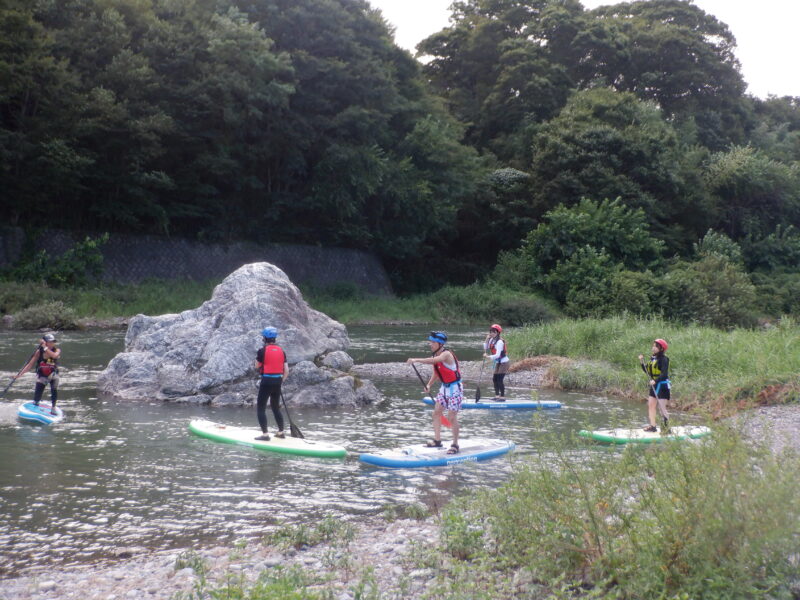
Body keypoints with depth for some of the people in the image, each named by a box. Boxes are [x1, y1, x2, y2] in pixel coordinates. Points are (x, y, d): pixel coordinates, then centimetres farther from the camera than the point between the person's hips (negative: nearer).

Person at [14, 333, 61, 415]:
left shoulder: (57, 350, -15)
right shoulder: (39, 352, -13)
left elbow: (54, 355, -40)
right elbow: (30, 365, -10)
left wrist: (45, 347, -37)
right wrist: (20, 374, -19)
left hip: (53, 375, -1)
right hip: (42, 376, 1)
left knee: (54, 390, -25)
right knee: (36, 398, 0)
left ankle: (53, 408, -3)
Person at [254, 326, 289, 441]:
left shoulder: (263, 350, -11)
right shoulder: (281, 351, 5)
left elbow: (257, 366, 3)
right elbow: (286, 371, 5)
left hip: (266, 381, -6)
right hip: (278, 381, 6)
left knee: (261, 408, 1)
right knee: (275, 407, 20)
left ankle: (265, 434, -7)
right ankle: (281, 432, 26)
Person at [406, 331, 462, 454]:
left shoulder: (446, 354, -23)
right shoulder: (436, 355, 3)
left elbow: (433, 361, -42)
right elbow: (436, 372, 13)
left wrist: (416, 360, -47)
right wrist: (429, 385, 3)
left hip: (454, 388, -9)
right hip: (444, 387, 9)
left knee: (452, 416, -6)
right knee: (436, 412, 7)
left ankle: (455, 445, 5)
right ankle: (437, 440, 16)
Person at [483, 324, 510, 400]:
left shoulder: (499, 342, -22)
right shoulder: (492, 340, 4)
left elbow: (498, 355, -28)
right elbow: (485, 348, 3)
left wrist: (488, 357, -36)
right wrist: (487, 339, -7)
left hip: (504, 362, -9)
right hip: (498, 362, 9)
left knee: (499, 380, -10)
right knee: (494, 379, 8)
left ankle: (502, 397, -4)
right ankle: (497, 396, 15)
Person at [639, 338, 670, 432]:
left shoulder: (663, 359, -14)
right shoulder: (653, 358, 11)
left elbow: (664, 374, -23)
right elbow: (647, 372, 12)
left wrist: (655, 381, -34)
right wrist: (642, 362, 1)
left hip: (662, 386, -9)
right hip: (654, 386, 9)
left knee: (662, 407, -8)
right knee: (651, 405, 10)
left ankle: (667, 427, 1)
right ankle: (652, 426, 18)